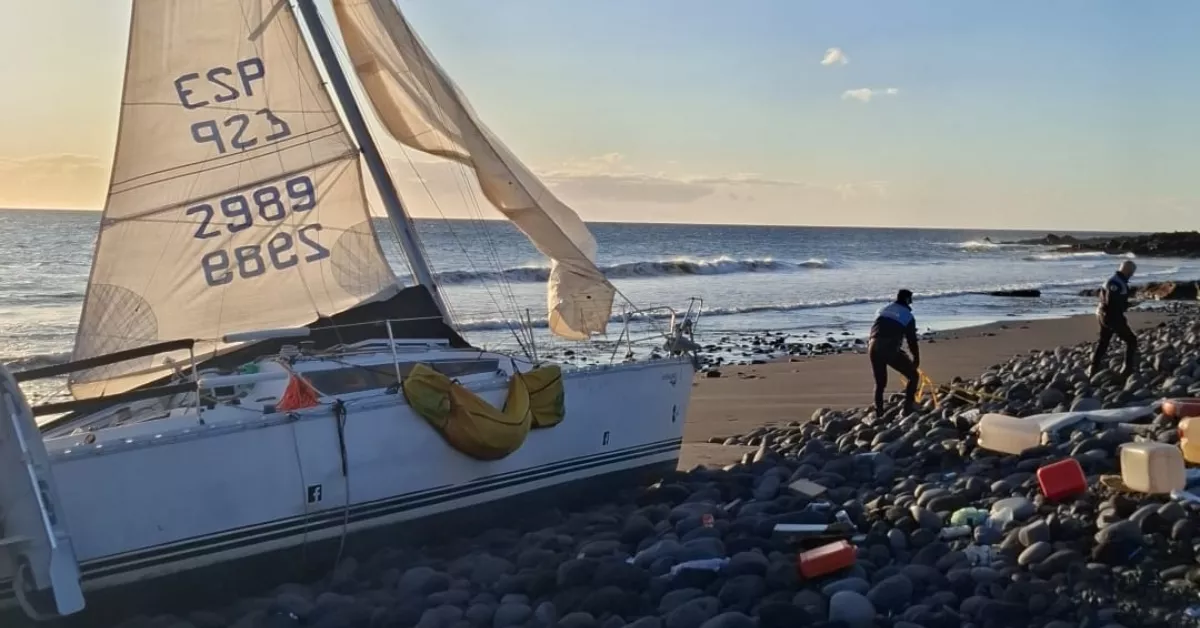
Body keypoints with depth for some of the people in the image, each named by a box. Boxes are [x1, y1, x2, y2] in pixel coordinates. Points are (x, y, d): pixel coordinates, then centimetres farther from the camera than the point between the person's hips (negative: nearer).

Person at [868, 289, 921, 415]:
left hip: (873, 347, 5)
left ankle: (879, 414, 11)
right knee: (913, 376, 12)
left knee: (880, 383, 18)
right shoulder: (908, 316, 7)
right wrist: (916, 359, 17)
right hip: (890, 349, -5)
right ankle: (908, 408, 3)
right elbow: (912, 340, 7)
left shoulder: (882, 310, 23)